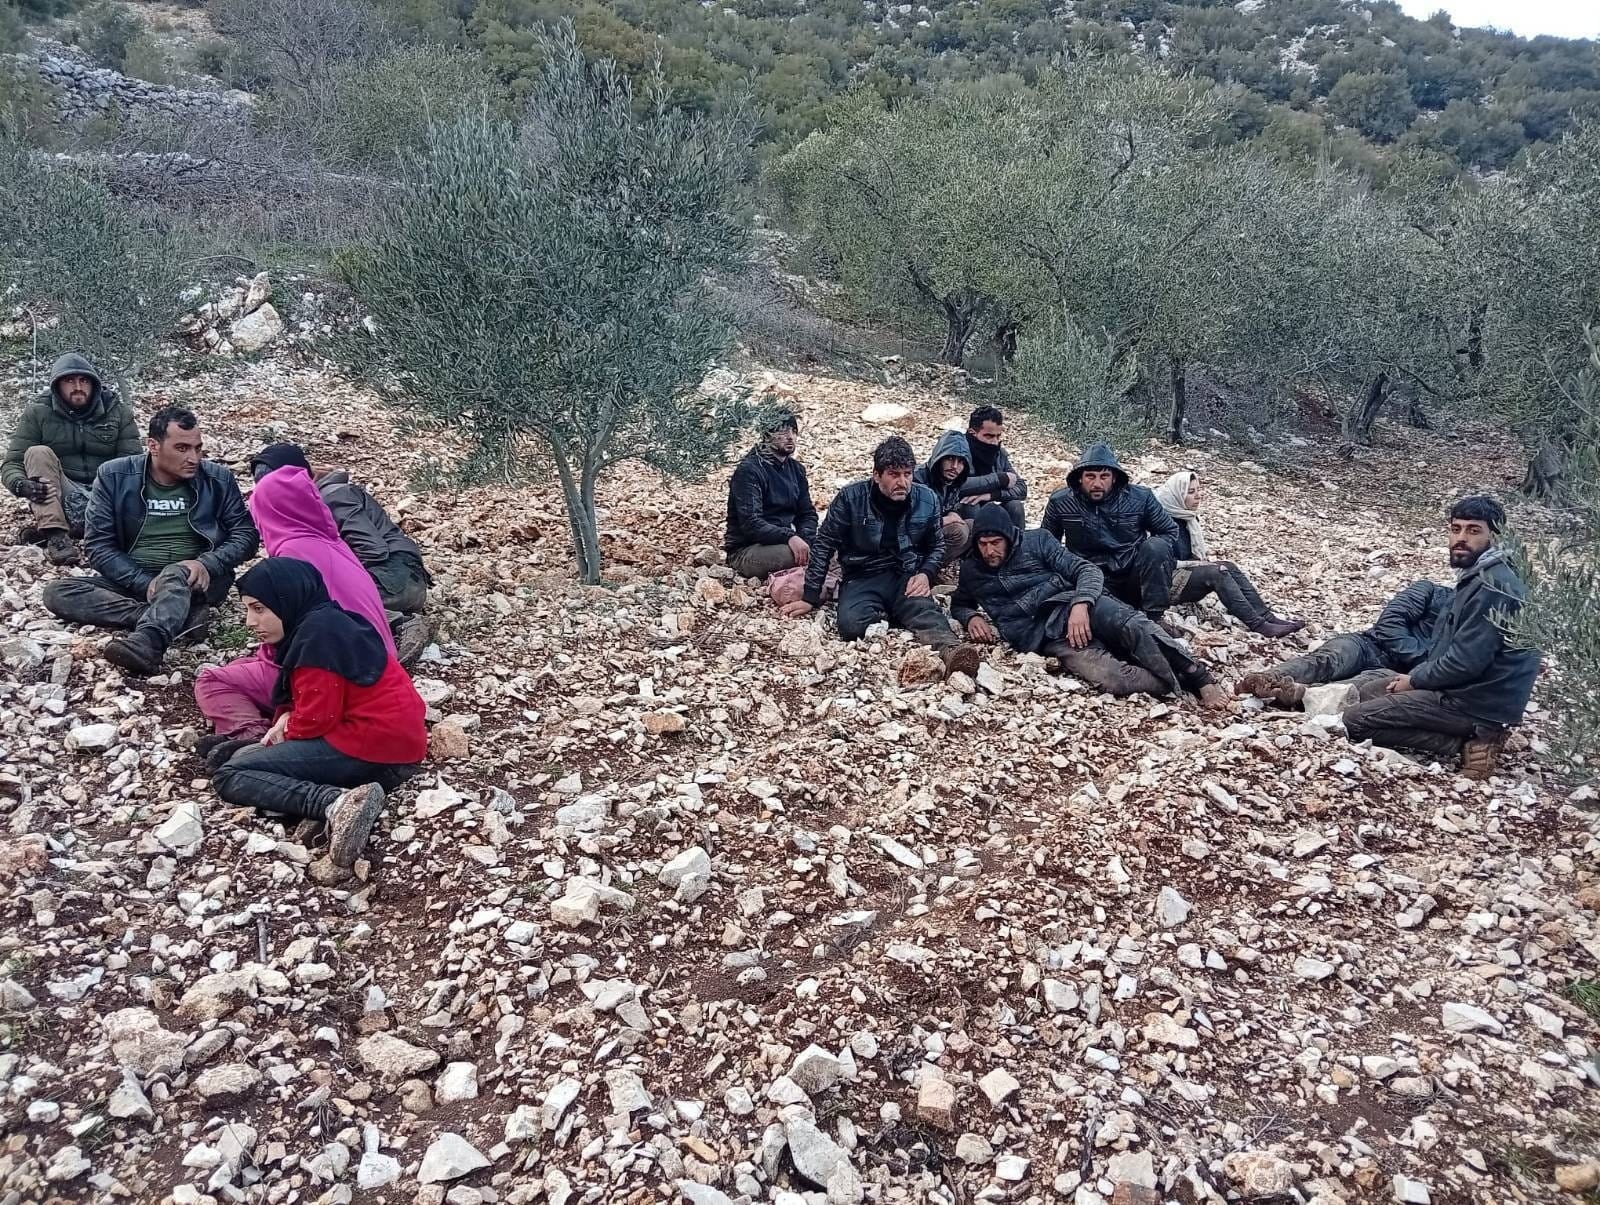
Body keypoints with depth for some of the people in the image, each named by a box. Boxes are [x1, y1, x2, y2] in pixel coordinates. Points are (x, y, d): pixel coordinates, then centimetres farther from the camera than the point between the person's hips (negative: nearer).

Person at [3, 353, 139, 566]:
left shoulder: (119, 412, 5)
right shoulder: (37, 414, 3)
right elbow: (11, 464, -2)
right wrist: (21, 485, -27)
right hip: (58, 497, 0)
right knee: (38, 453, -26)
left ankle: (43, 527, -27)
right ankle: (55, 534, -36)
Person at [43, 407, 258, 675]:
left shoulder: (218, 479, 1)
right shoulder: (114, 476, -1)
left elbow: (246, 534, 0)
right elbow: (98, 545, -3)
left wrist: (206, 564, -21)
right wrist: (145, 583, -19)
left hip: (194, 580, -2)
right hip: (133, 580, 3)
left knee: (174, 574, -36)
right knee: (57, 593, -22)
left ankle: (147, 642, -63)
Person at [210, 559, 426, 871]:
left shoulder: (316, 634, -12)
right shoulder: (326, 624, 18)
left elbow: (316, 719, -15)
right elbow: (318, 700, 26)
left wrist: (287, 732, 5)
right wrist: (288, 718, 6)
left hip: (372, 746, -10)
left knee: (229, 776, -5)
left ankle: (337, 803, -27)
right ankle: (344, 801, -2)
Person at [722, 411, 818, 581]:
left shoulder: (796, 469, 12)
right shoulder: (749, 470, -12)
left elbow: (808, 514, 10)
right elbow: (751, 523, -22)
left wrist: (803, 539, -13)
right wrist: (789, 537, -35)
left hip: (782, 543, 7)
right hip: (745, 551, -7)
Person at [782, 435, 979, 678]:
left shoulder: (927, 500, 1)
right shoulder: (851, 497, -8)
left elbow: (937, 546, 16)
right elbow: (824, 545, 0)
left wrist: (926, 574, -7)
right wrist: (811, 598, -2)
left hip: (906, 577, 1)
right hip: (863, 578, -1)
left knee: (925, 610, -35)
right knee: (852, 624, -35)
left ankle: (951, 650, -60)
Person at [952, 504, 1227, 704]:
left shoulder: (1036, 541, 10)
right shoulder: (972, 570, 17)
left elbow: (1087, 570, 3)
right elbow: (959, 605, 33)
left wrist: (1080, 605, -19)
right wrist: (972, 618, 7)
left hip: (1070, 605, 0)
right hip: (1045, 636, 0)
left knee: (1131, 625, -33)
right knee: (1110, 678, -31)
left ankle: (1201, 681, -25)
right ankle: (1181, 686, -19)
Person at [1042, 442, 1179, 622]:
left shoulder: (1141, 498, -4)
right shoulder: (1060, 502, -3)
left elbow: (1170, 531, 9)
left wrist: (1157, 554, -10)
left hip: (1133, 577, 2)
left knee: (1155, 547, -29)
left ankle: (1153, 618, -20)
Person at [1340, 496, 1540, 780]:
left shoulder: (1492, 586, -22)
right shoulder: (1474, 575, 12)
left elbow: (1466, 661, -25)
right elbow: (1446, 642, 19)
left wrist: (1414, 680, -10)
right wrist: (1416, 674, 4)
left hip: (1478, 701, -10)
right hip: (1461, 685, 10)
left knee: (1355, 719, -12)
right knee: (1367, 683, 21)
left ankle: (1462, 744, -9)